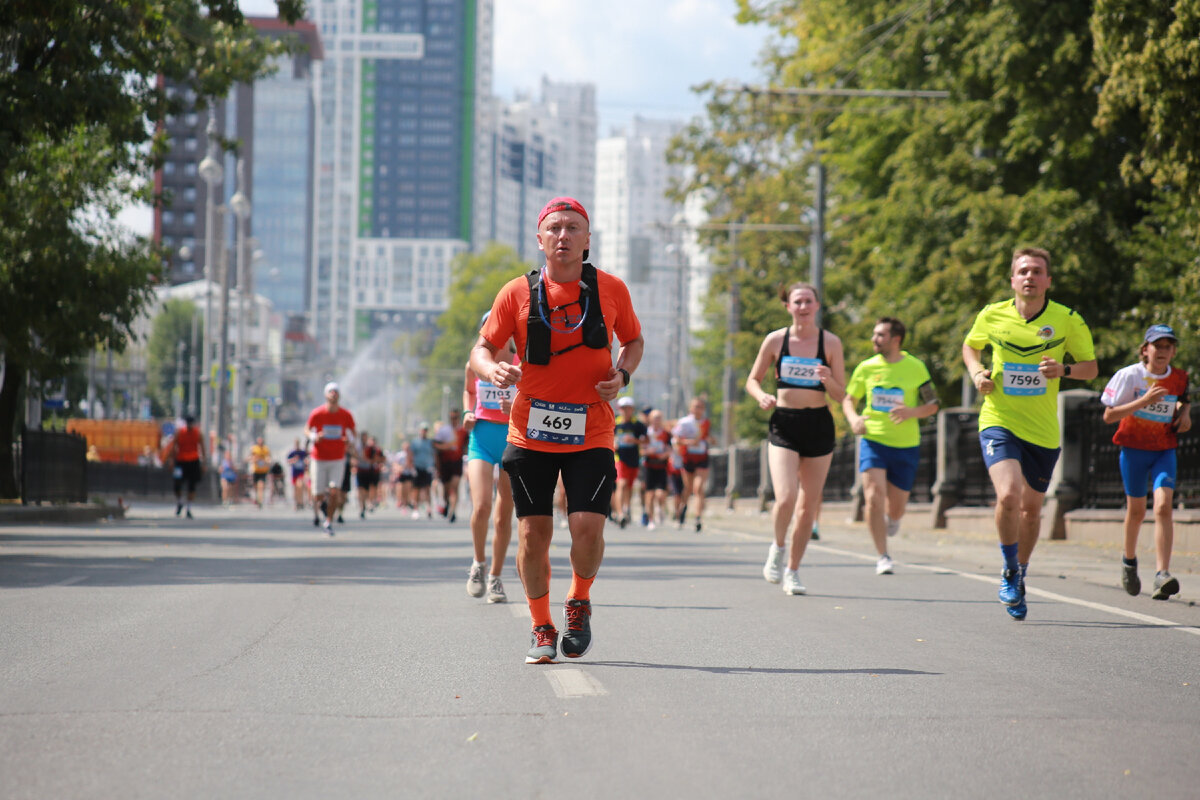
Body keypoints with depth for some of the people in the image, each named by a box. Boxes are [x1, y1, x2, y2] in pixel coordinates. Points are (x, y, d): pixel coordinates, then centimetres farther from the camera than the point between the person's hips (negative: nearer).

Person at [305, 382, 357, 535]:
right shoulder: (317, 413, -9)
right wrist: (314, 437, -16)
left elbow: (352, 430, 13)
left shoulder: (346, 415, -4)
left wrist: (350, 440, -9)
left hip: (338, 459, 1)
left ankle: (329, 522, 2)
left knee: (334, 491, -13)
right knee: (318, 495, 1)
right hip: (319, 458, -1)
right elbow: (307, 429, 5)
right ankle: (316, 507, 38)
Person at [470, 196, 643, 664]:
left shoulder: (611, 289, 3)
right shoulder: (518, 293, 0)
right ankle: (541, 629, 18)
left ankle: (579, 602, 17)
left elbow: (633, 341, 17)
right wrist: (493, 369, -21)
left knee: (587, 527, -13)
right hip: (530, 432, 0)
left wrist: (622, 374, -3)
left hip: (590, 434, 0)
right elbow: (482, 348, 2)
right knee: (534, 534, 0)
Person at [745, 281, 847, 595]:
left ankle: (793, 570, 21)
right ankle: (777, 548, 12)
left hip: (819, 425, 1)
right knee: (785, 497, -18)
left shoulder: (830, 343, 0)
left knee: (808, 504, 4)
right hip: (783, 425, -1)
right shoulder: (775, 340, 1)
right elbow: (753, 380, 11)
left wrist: (827, 380, -19)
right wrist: (762, 396, -11)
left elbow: (840, 396, 2)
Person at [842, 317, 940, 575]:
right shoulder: (866, 368, 1)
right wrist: (853, 419, -9)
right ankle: (883, 557, -8)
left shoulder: (916, 368, -3)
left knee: (895, 507, 5)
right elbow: (848, 399, 13)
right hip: (873, 440, 0)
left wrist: (911, 412, -17)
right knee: (874, 496, -17)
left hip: (906, 446, 0)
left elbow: (933, 405, 3)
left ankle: (892, 520, 45)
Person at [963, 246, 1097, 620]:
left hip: (1043, 431, 2)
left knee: (1031, 508, 13)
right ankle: (1009, 572, -1)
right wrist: (977, 373, -3)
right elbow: (970, 347, 17)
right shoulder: (992, 316, -3)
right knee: (1008, 495, -24)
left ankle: (1019, 577, 38)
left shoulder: (1068, 320, -5)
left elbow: (1090, 367, 4)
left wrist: (1064, 370, -17)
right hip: (999, 422, -2)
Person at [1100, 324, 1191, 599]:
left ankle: (1162, 575, -23)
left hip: (1165, 450, 1)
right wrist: (1143, 401, -24)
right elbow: (1109, 415, -15)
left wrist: (1185, 413, 1)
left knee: (1163, 506, -18)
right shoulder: (1129, 376, -10)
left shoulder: (1179, 378, 0)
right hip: (1133, 449, -1)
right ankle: (1129, 561, 39)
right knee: (1136, 510, 11)